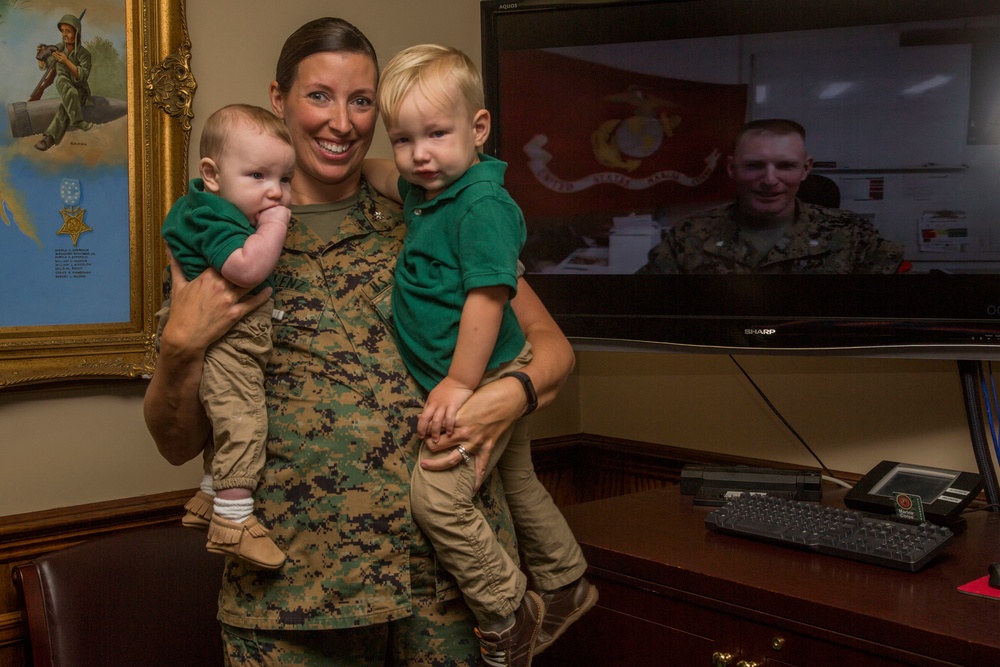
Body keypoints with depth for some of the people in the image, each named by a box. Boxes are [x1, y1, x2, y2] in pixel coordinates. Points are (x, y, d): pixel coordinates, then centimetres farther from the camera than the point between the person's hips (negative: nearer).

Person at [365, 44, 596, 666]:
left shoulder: (483, 205, -23)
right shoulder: (427, 190, 6)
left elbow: (486, 299, -27)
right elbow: (389, 177, 30)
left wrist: (461, 383, -26)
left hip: (485, 380, -11)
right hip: (495, 381, 11)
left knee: (436, 496, -19)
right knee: (519, 483, 24)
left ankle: (507, 610, -1)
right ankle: (569, 585, 44)